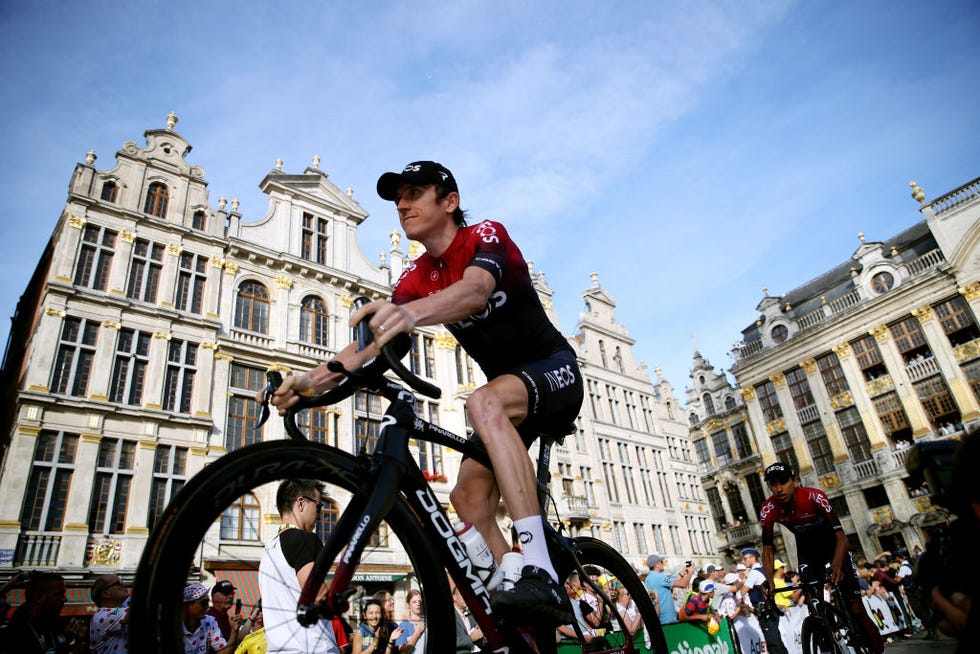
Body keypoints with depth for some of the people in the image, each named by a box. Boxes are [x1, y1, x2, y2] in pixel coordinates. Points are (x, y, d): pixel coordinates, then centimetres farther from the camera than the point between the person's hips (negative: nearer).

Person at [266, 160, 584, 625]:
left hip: (555, 368, -7)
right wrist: (314, 379, -29)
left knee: (484, 403, -37)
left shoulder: (486, 235, -15)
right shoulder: (416, 279, 2)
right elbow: (373, 340, -12)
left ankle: (542, 576, -40)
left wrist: (412, 313, -59)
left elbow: (475, 290, -39)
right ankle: (525, 624, 6)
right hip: (508, 387, 7)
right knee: (469, 496, -6)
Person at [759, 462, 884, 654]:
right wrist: (769, 582, -33)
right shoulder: (768, 510, -26)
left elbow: (841, 538, -34)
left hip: (831, 543, -2)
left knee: (856, 609, -7)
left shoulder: (814, 497, -35)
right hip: (807, 547, 3)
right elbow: (767, 551, -18)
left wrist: (836, 566, -51)